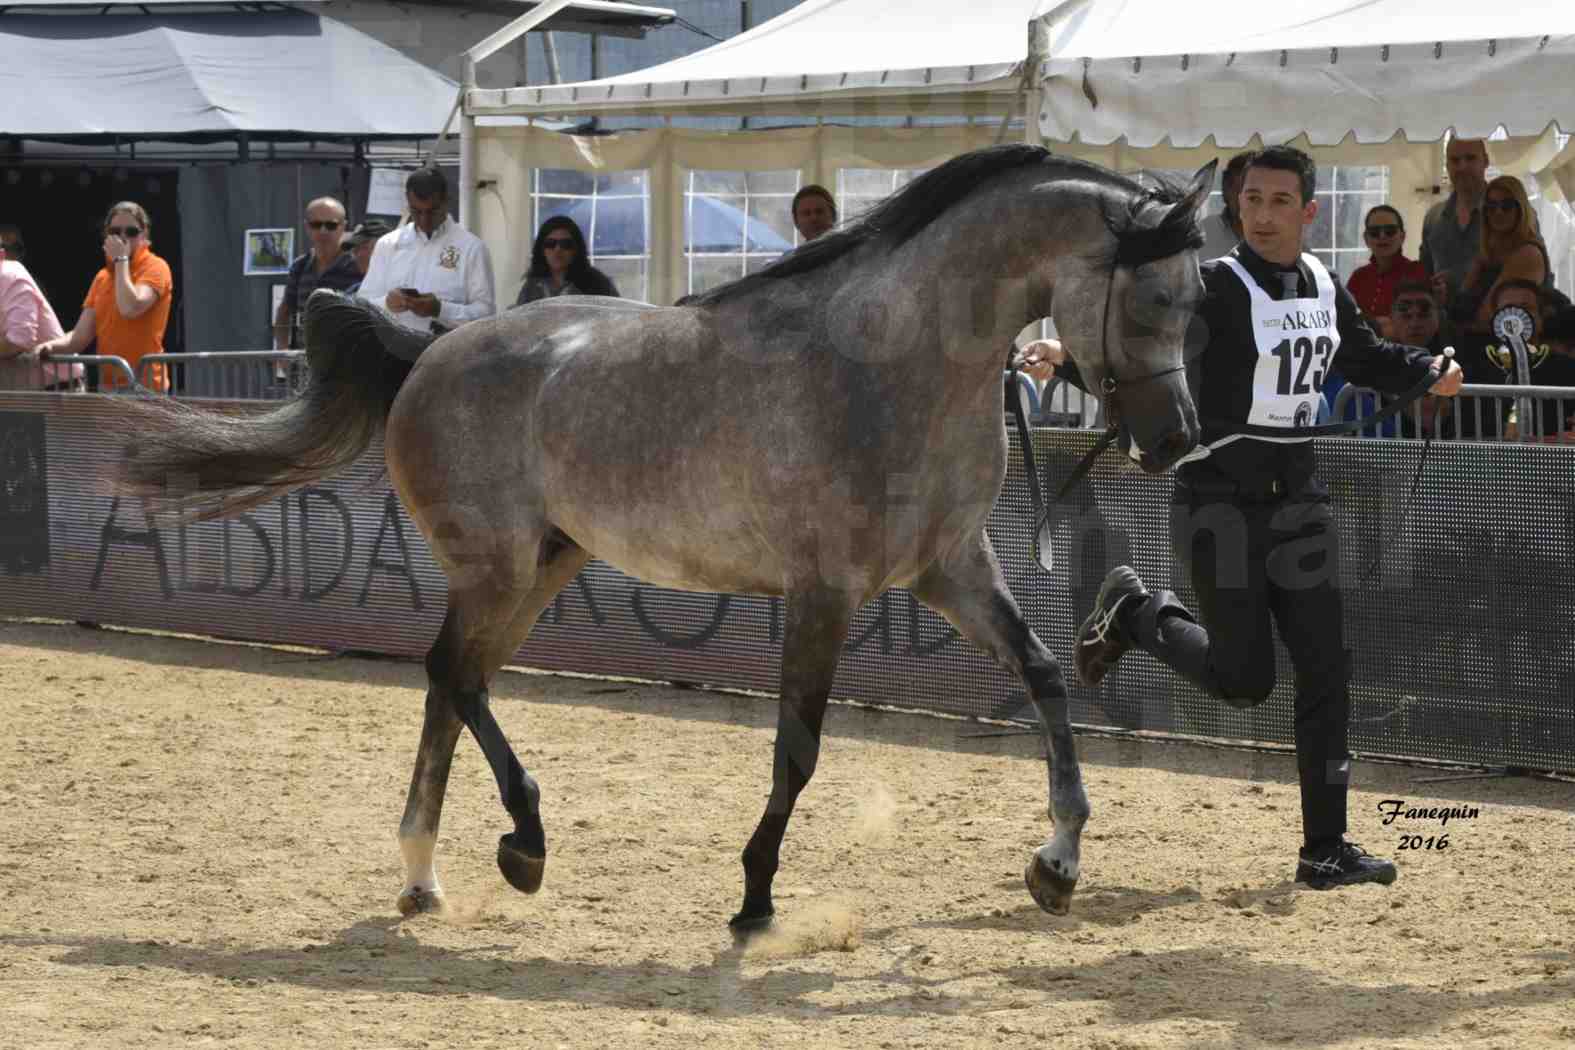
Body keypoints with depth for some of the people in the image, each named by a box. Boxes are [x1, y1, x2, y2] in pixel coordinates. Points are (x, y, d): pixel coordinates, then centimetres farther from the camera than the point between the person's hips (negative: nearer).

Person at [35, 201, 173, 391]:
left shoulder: (155, 267, -4)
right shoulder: (102, 277, 15)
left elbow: (131, 308, -23)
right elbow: (81, 336, 11)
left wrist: (121, 260, -12)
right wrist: (52, 346, -10)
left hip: (144, 386, -7)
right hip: (108, 386, 7)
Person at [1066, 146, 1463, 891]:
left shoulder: (1324, 288, 7)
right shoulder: (1217, 287, -15)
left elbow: (1364, 357, 26)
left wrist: (1428, 373, 12)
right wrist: (1068, 359, -44)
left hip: (1297, 494, 6)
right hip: (1223, 498, -6)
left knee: (1325, 671, 2)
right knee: (1244, 681, -6)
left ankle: (1325, 848, 8)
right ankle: (1136, 612, 22)